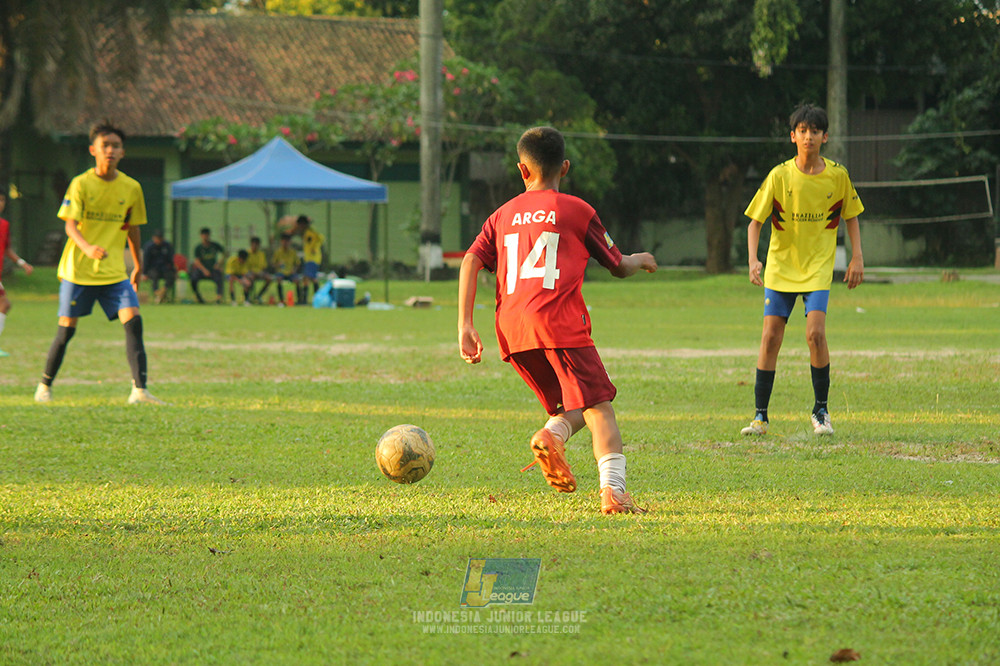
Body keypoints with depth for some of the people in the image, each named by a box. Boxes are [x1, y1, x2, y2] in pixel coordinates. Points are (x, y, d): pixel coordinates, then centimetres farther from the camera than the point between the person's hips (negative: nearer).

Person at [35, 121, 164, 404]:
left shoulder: (131, 188, 3)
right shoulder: (80, 184, -6)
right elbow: (70, 226, -15)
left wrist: (138, 266, 22)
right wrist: (87, 248, -34)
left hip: (114, 272, 2)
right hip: (77, 268, -2)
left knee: (133, 320, -15)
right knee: (66, 328, 2)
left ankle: (139, 389, -18)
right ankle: (45, 385, 22)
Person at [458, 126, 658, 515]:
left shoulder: (503, 215, 21)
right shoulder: (577, 210, 11)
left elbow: (471, 261, 8)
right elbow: (618, 267, 16)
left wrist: (465, 326, 4)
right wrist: (642, 259, 39)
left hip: (510, 328, 4)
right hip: (559, 322, -4)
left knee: (570, 408, 17)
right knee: (598, 407, -6)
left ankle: (551, 436, -17)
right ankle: (613, 491, -27)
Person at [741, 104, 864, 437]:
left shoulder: (837, 175, -3)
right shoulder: (779, 175, -7)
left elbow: (851, 216, 12)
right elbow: (755, 221, -3)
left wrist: (857, 257, 2)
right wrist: (753, 260, -17)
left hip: (818, 268, 0)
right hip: (780, 267, 0)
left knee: (815, 333, -17)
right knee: (770, 337, -4)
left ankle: (820, 410, -1)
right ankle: (760, 416, 5)